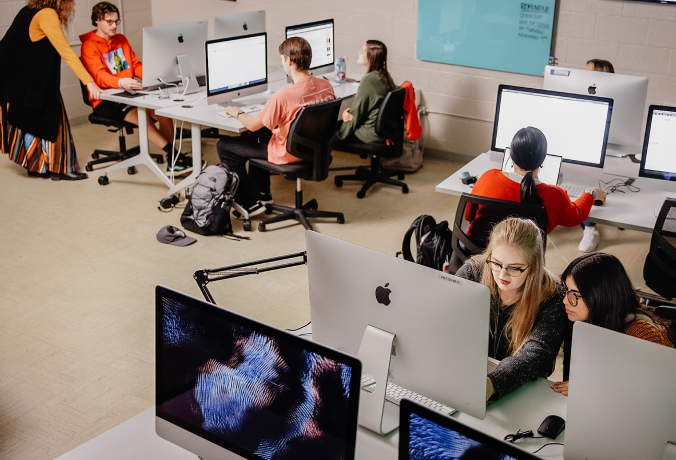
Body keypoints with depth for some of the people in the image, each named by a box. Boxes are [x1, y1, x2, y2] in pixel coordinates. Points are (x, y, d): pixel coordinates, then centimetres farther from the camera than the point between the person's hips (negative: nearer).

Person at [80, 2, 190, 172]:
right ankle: (173, 154, -28)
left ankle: (172, 159, -21)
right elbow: (100, 76, -21)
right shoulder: (89, 46, -6)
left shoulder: (121, 40, 16)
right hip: (105, 100, -6)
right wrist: (121, 82, -43)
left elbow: (136, 65, 15)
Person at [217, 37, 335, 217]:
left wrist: (238, 113, 3)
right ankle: (262, 192, 42)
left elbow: (252, 125, -19)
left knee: (224, 146, 6)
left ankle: (250, 203, 11)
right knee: (260, 134, 34)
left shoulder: (284, 96, -31)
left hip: (287, 153, -8)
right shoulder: (326, 86, -10)